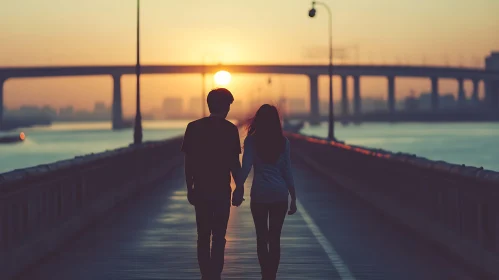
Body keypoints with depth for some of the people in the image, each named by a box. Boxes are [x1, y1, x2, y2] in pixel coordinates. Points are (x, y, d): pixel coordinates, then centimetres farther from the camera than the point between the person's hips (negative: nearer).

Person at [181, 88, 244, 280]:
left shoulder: (194, 128, 1)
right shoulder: (230, 129, -4)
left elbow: (188, 162, 1)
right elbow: (235, 163, -5)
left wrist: (190, 188, 8)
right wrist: (239, 188, 4)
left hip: (201, 190, 2)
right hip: (222, 190, -2)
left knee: (203, 236, 11)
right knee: (219, 237, 2)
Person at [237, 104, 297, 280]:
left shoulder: (252, 140, -3)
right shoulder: (283, 142, 3)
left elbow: (246, 167, -11)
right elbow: (287, 172, 4)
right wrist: (293, 198, 9)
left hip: (260, 194, -2)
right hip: (280, 194, 2)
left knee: (262, 239, 5)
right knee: (275, 239, 9)